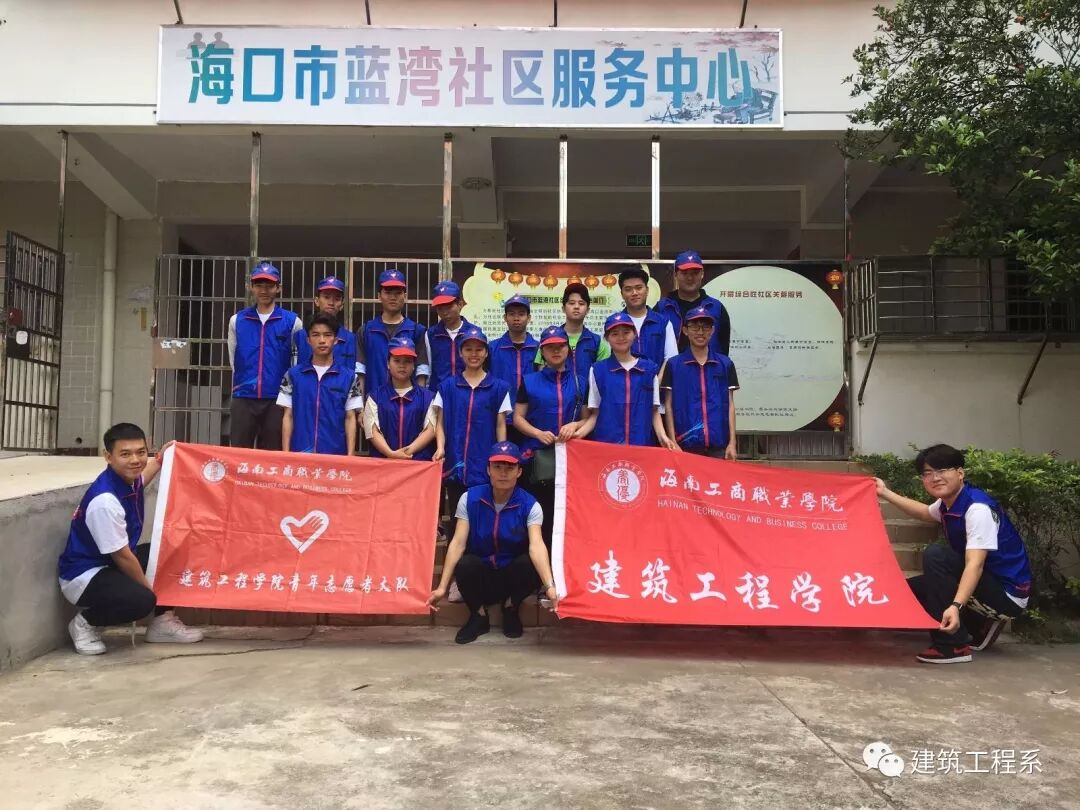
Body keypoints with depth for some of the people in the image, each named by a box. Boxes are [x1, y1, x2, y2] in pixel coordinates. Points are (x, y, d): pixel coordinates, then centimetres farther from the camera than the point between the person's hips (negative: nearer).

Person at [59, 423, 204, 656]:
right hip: (83, 575, -10)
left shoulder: (129, 477, -5)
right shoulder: (105, 501, -31)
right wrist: (150, 592, -13)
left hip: (113, 563, 10)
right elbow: (122, 557, -23)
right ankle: (85, 621, -3)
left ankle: (162, 622, 13)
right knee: (141, 600, -32)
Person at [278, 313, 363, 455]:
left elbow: (350, 418, 3)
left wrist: (350, 455, -4)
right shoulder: (293, 375, 6)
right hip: (300, 452, 1)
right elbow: (288, 416, 6)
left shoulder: (349, 377, 3)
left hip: (335, 453, 0)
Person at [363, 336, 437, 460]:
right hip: (383, 460, 0)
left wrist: (409, 450, -12)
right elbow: (373, 431, 1)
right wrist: (391, 453, -15)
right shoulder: (375, 397, 11)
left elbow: (430, 429, 2)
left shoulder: (427, 397, 11)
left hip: (419, 460, 0)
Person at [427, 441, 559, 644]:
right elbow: (458, 543, -15)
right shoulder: (470, 498, -10)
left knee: (532, 565, -32)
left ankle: (512, 609, 1)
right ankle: (479, 614, -1)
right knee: (465, 565, -32)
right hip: (481, 577, 0)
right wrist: (442, 587, -25)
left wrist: (550, 586, -45)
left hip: (512, 575, 0)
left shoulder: (530, 505, -13)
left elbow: (536, 545, -29)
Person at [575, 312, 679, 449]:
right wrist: (579, 433, -12)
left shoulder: (650, 369, 7)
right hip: (606, 443, -1)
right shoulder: (597, 370, 4)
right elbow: (595, 413, 4)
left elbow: (654, 411, 9)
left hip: (642, 442, 1)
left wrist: (663, 437, -7)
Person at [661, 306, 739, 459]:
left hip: (718, 444, 1)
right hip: (686, 444, -1)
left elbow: (730, 405, 8)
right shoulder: (673, 365, 2)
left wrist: (732, 443, 2)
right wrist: (673, 443, -4)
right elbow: (669, 406, 2)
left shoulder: (725, 364, 7)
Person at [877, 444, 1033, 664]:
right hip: (986, 585, 9)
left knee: (935, 555, -25)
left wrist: (956, 606, -47)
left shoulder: (978, 508, -24)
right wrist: (885, 493, 29)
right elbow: (925, 512, 30)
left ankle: (953, 645, -21)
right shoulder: (948, 503, 3)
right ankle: (980, 627, 13)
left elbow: (975, 564, -35)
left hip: (1007, 594, -9)